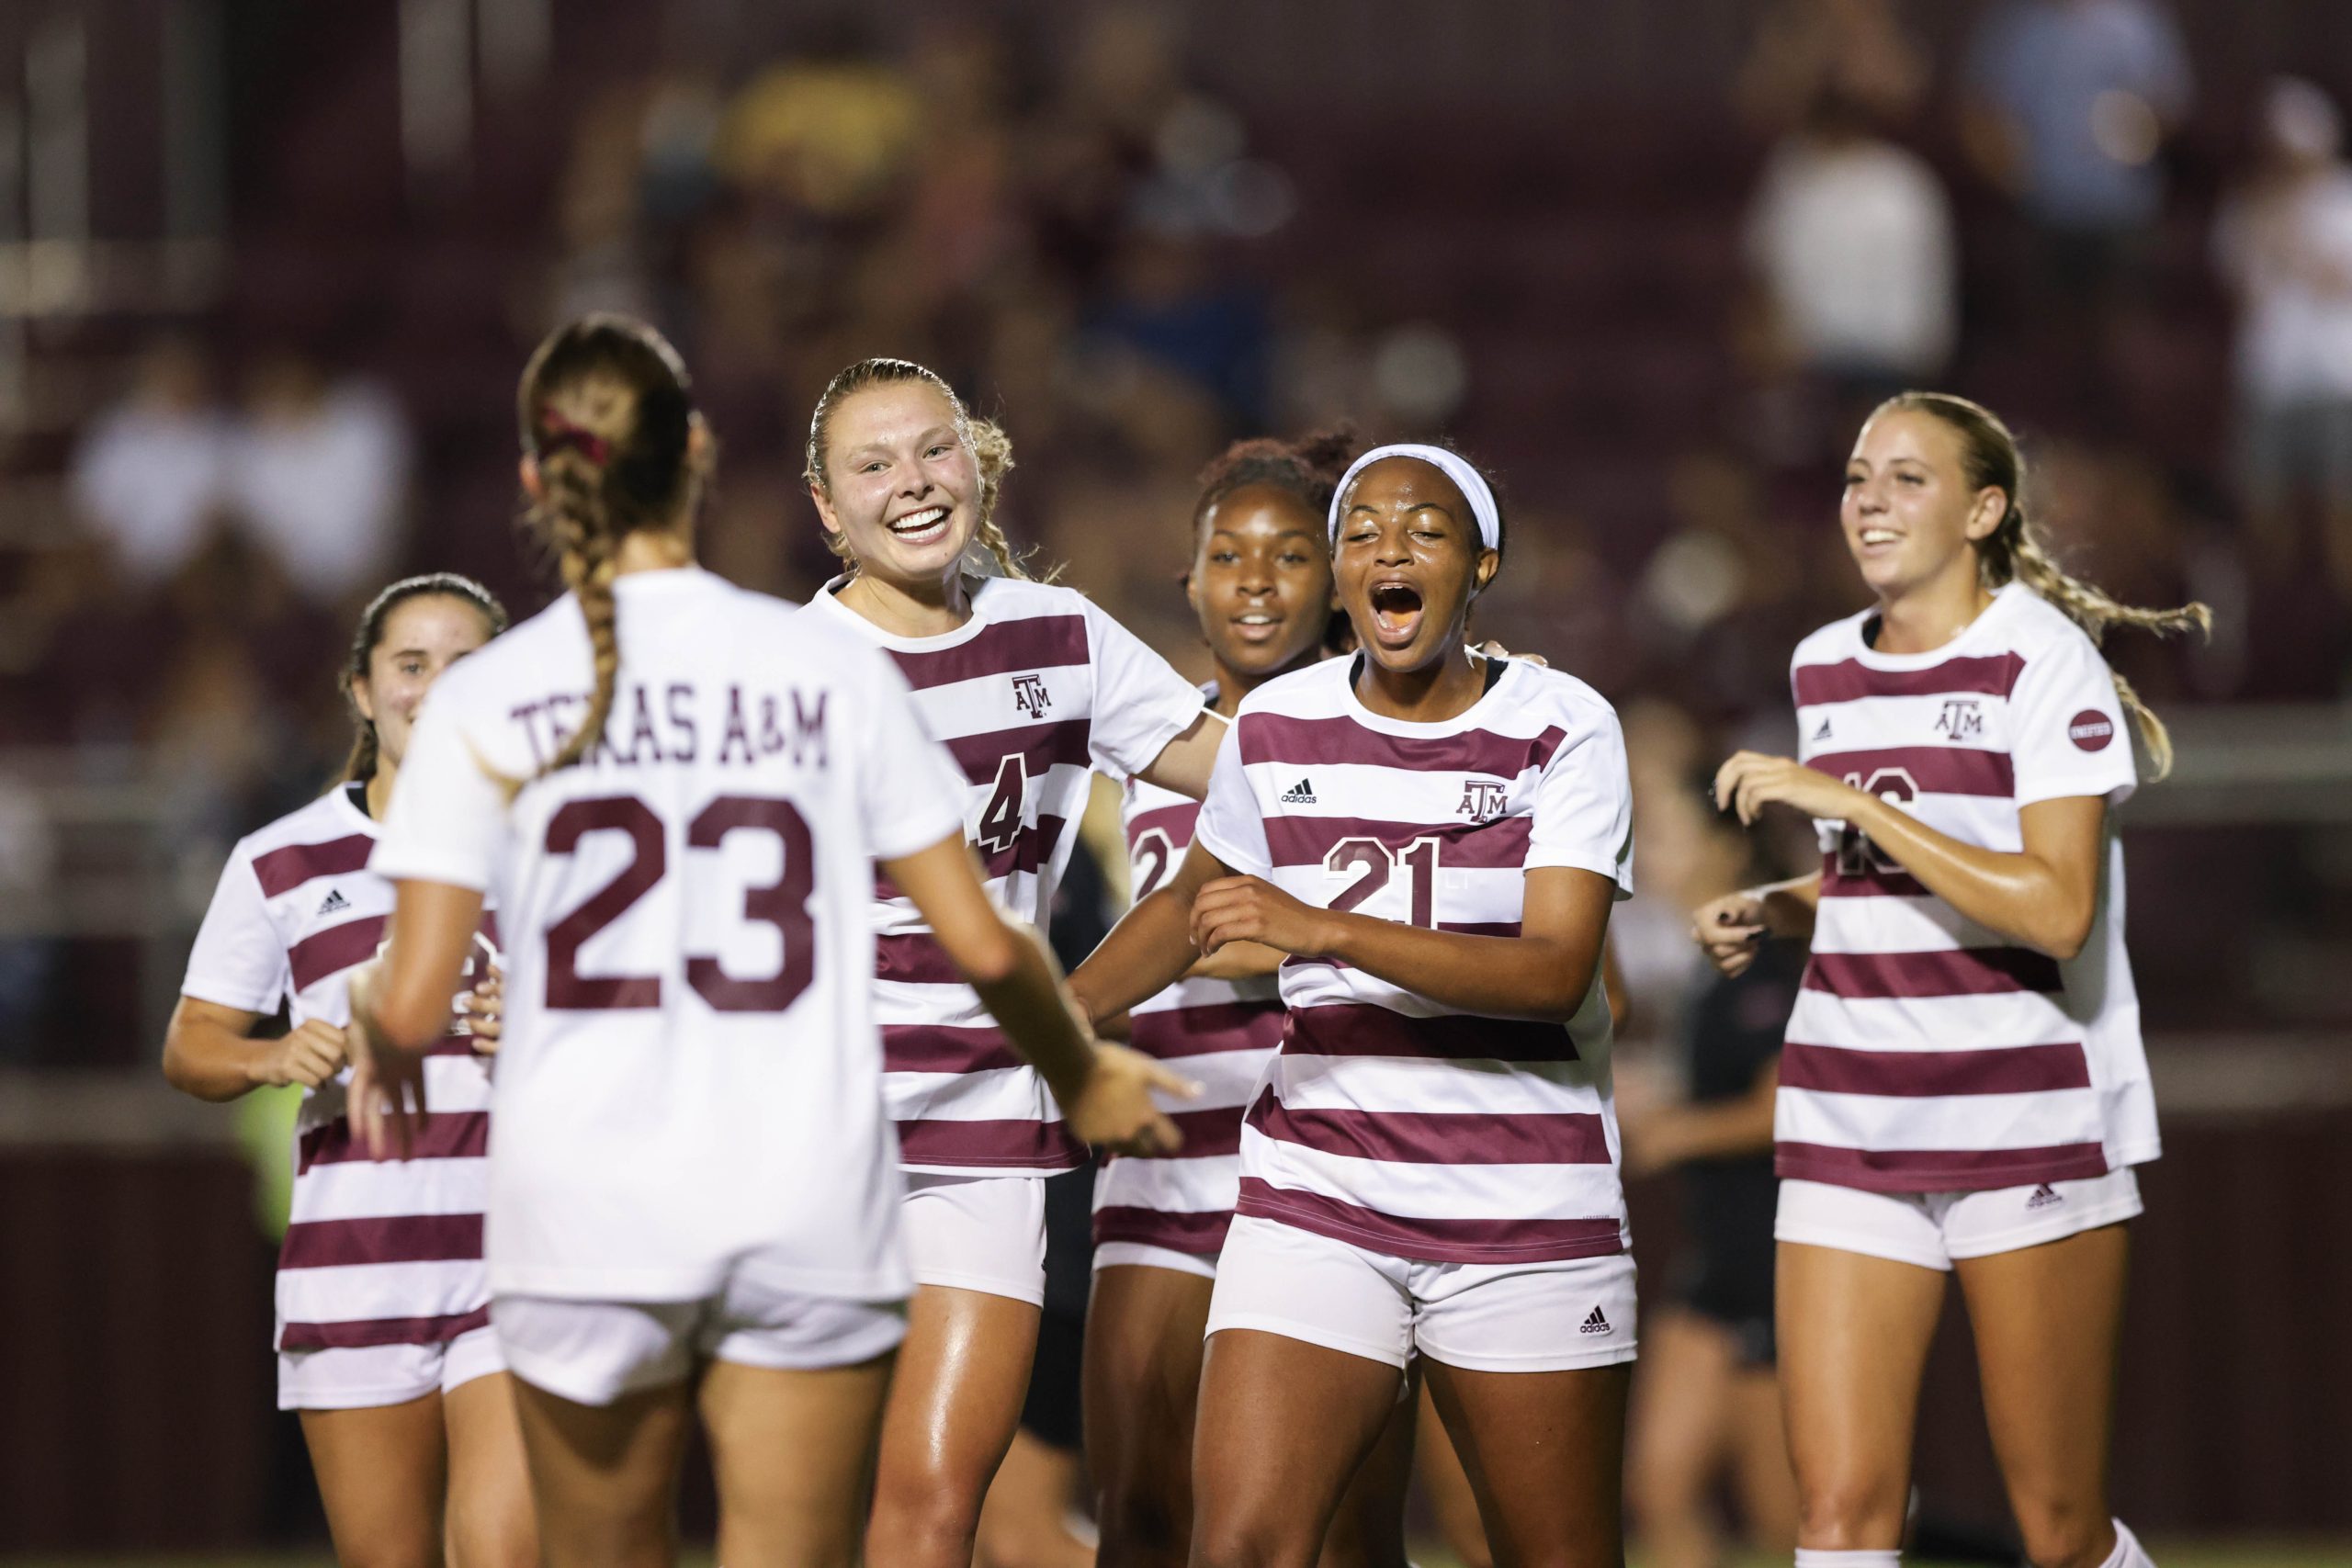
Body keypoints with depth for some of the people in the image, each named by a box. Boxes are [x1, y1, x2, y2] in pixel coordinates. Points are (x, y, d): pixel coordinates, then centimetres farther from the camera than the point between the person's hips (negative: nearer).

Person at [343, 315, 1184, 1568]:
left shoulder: (484, 702, -2)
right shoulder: (828, 673, 1)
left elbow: (409, 1003, -5)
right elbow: (983, 944, 3)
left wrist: (380, 1058, 19)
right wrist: (1082, 1080, 22)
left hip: (584, 1214, 0)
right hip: (808, 1206, 0)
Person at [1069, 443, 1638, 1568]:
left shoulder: (1561, 729, -5)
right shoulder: (1275, 728, 5)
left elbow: (1556, 969, -18)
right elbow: (1194, 900, 25)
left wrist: (1324, 929, -26)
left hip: (1527, 1216, -2)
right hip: (1316, 1201, 2)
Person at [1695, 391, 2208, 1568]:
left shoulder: (2042, 658, -8)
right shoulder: (1824, 670, 12)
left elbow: (2056, 909, -20)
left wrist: (1844, 799, -19)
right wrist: (1771, 913, 7)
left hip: (2027, 1126, -5)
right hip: (1849, 1121, 5)